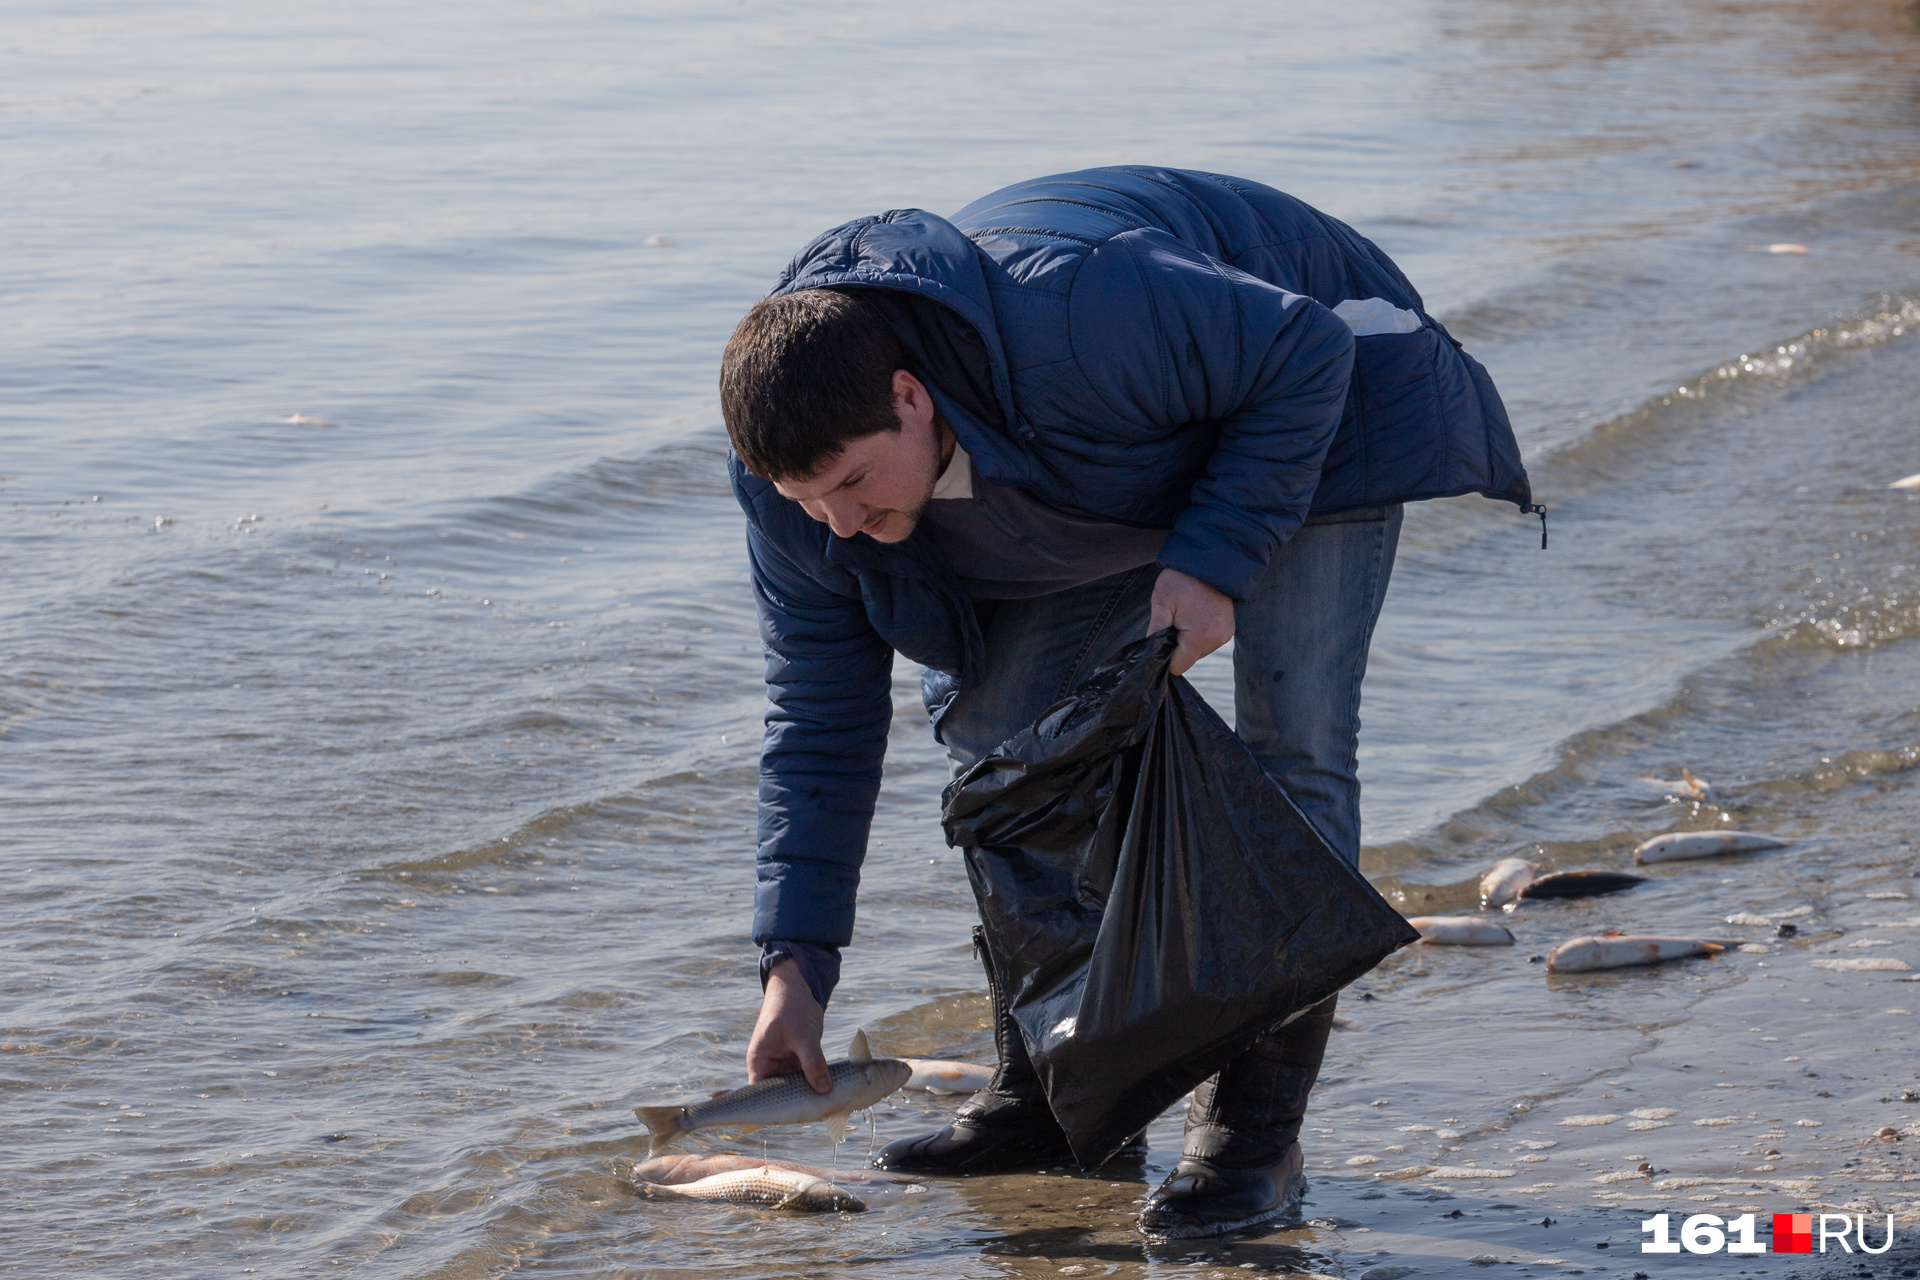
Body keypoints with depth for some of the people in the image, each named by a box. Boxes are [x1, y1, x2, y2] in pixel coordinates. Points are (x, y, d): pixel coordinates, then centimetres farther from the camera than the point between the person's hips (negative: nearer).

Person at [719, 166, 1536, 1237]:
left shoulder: (1070, 318, -44)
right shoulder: (801, 456, -22)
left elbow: (1303, 354, -30)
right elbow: (820, 713, -14)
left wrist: (1213, 561, -36)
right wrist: (795, 962, -18)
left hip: (1314, 409, -6)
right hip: (1130, 467, 6)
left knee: (1292, 738, -18)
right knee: (994, 718, -6)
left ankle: (1254, 1132, -16)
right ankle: (1047, 1096, 4)